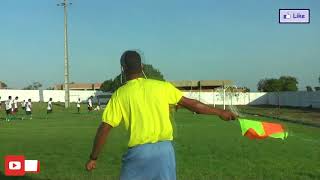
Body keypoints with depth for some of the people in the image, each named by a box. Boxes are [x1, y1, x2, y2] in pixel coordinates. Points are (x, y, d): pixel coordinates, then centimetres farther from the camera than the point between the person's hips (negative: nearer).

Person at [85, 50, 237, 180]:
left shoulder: (120, 94, 0)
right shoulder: (161, 86, 3)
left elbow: (104, 128, -3)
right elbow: (190, 103, 6)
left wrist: (93, 158, 7)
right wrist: (219, 112, 17)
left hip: (138, 152, -2)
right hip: (165, 149, 2)